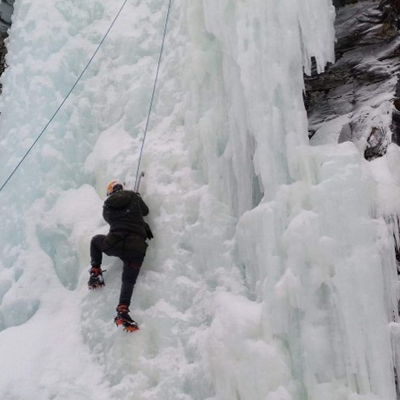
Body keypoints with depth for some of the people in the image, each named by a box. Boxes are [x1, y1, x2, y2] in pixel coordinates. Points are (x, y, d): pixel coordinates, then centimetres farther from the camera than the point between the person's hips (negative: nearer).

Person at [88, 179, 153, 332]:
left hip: (113, 244, 1)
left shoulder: (107, 206, 15)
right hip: (136, 247, -1)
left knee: (95, 240, 33)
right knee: (129, 280, 3)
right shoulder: (133, 197, 11)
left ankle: (95, 272, 26)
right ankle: (122, 311, -22)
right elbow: (145, 211, 27)